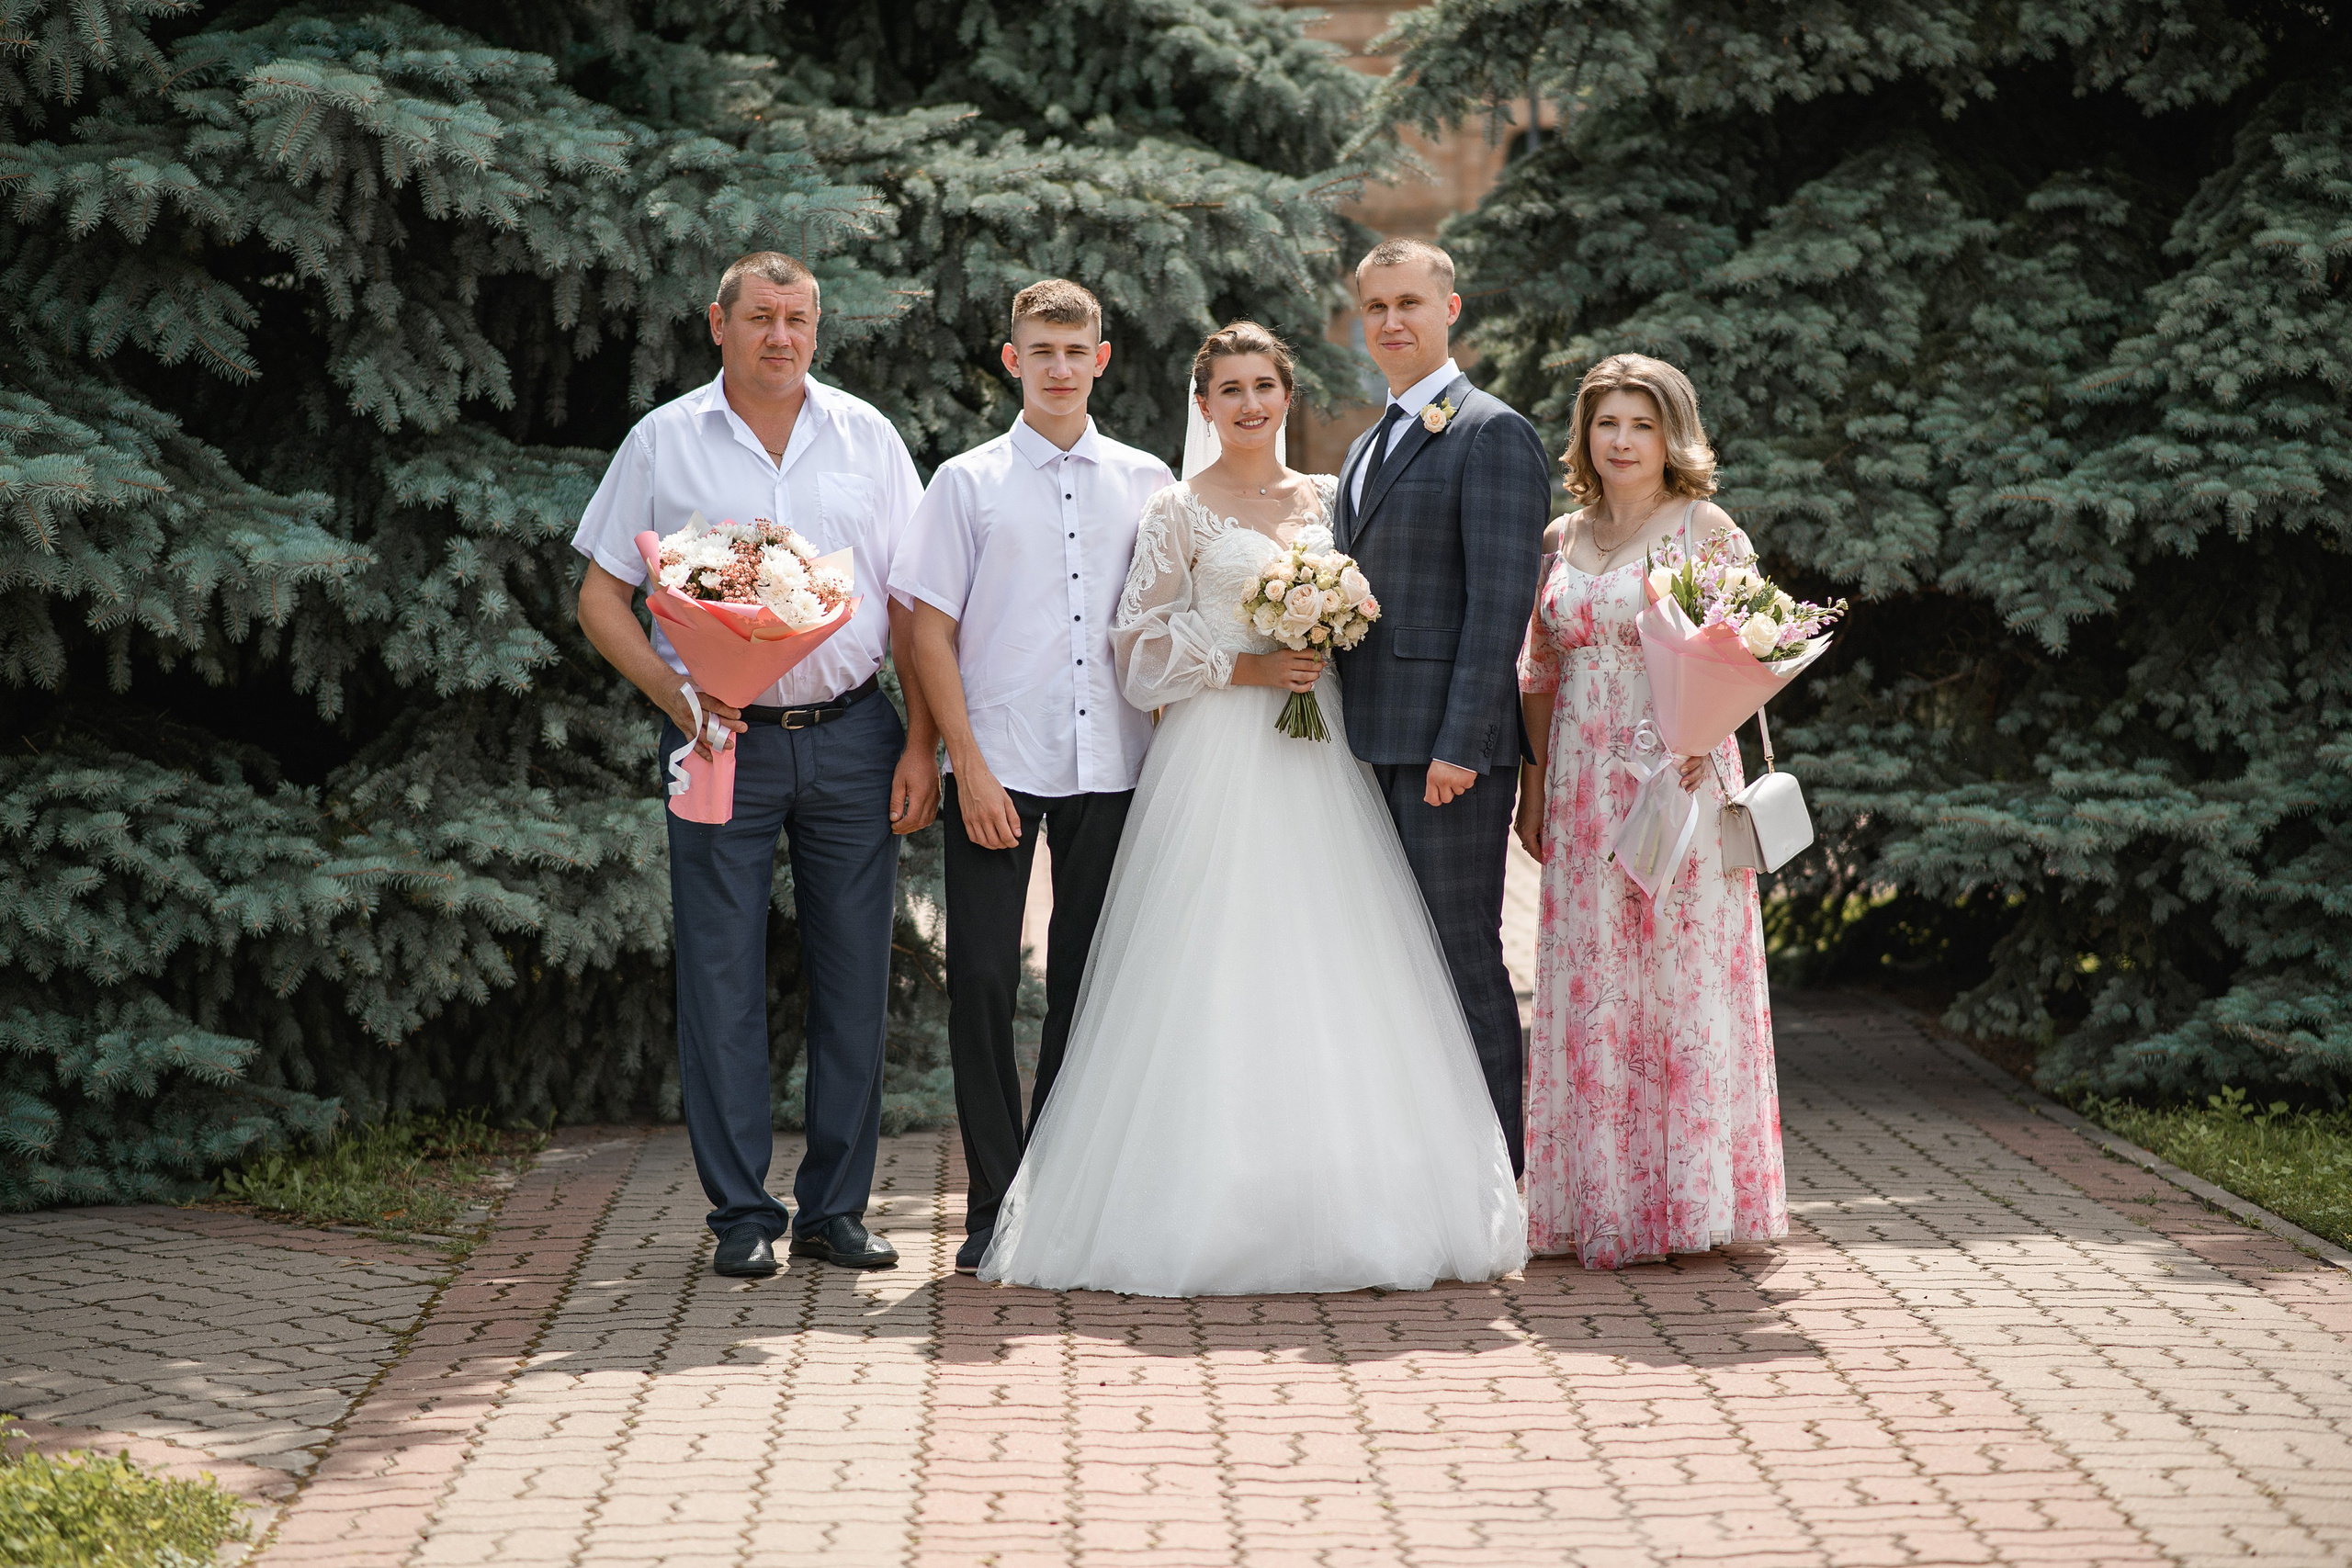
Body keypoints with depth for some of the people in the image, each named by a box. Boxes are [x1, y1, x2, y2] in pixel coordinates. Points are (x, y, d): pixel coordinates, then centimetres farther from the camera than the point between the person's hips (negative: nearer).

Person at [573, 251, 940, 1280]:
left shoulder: (866, 436, 8)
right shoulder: (665, 443, 4)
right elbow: (601, 595, 5)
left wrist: (920, 746, 1)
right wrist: (674, 695, -10)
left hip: (852, 736, 2)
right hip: (723, 741, -1)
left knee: (853, 981, 3)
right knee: (722, 983, -1)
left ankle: (836, 1207, 13)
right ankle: (742, 1215, 7)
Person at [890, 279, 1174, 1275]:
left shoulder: (1147, 485, 10)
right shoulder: (969, 483, 3)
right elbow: (931, 631, 1)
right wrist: (970, 765, -7)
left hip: (1113, 769, 2)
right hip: (999, 770, -2)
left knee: (1090, 982, 7)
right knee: (983, 980, -3)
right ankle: (994, 1203, 4)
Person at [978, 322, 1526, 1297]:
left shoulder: (1330, 501, 15)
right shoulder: (1178, 512, 3)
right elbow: (1141, 650, -2)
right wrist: (1249, 669, -10)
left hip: (1320, 762, 4)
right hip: (1217, 761, -4)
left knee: (1330, 983, -1)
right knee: (1216, 985, -9)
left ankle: (1339, 1209, 4)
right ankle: (1211, 1213, -6)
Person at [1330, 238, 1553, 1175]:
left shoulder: (1492, 436, -7)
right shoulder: (1367, 448, 21)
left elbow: (1500, 600, -15)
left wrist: (1460, 744, -20)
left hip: (1449, 746, -8)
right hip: (1374, 745, 8)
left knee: (1463, 955, -5)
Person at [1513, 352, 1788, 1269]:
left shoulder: (1704, 529, -1)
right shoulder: (1561, 541, 13)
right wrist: (1533, 787, 9)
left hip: (1679, 778, -4)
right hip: (1582, 787, 4)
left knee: (1679, 976, -2)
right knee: (1589, 982, 4)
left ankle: (1684, 1196, 5)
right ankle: (1600, 1202, 10)